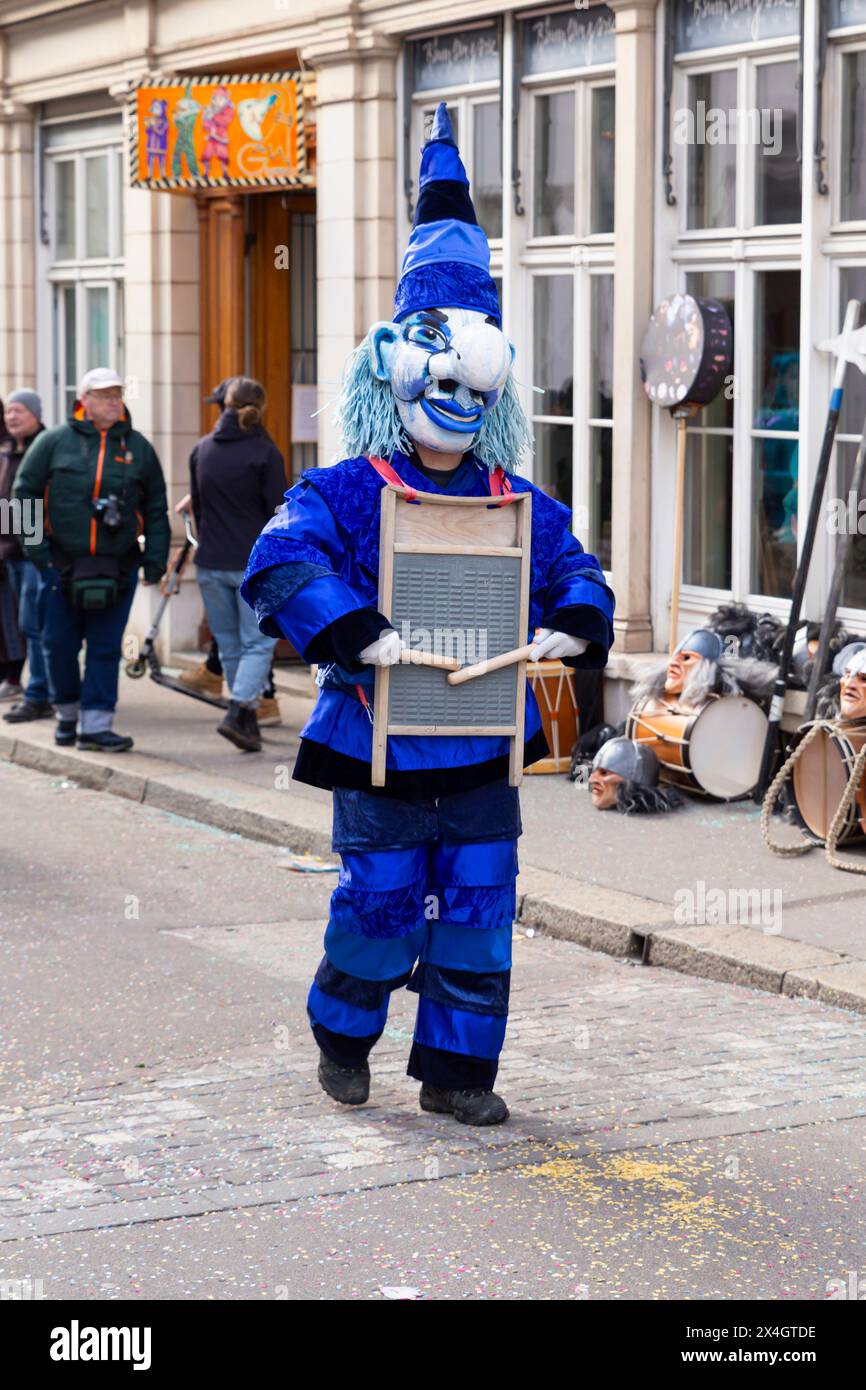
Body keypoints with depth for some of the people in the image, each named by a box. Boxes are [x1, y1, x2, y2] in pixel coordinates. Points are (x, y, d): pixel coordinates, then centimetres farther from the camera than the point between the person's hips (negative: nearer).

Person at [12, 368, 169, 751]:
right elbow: (24, 494, 4)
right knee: (60, 645, 4)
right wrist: (37, 549, -3)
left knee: (105, 648, -1)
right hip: (62, 564, -1)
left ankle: (96, 725, 1)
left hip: (118, 568, 1)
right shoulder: (54, 442, 2)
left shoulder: (138, 447, 8)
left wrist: (155, 559, 3)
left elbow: (156, 509, 12)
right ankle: (68, 711, 24)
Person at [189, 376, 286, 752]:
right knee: (258, 643, 1)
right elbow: (277, 511, -8)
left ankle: (248, 722, 18)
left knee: (229, 646, 13)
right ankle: (238, 714, -16)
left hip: (211, 564, 4)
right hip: (255, 565, -4)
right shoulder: (264, 451, -8)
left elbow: (197, 507, 14)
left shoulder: (201, 450, 6)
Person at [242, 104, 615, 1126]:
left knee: (480, 910, 6)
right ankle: (342, 1040, 30)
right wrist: (357, 633, -34)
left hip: (483, 751, 4)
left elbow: (576, 571, 13)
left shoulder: (518, 506, 7)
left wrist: (573, 625, -10)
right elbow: (280, 561, -22)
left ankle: (457, 1070, 19)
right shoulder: (348, 494, -9)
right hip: (382, 746, -4)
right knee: (380, 907, 5)